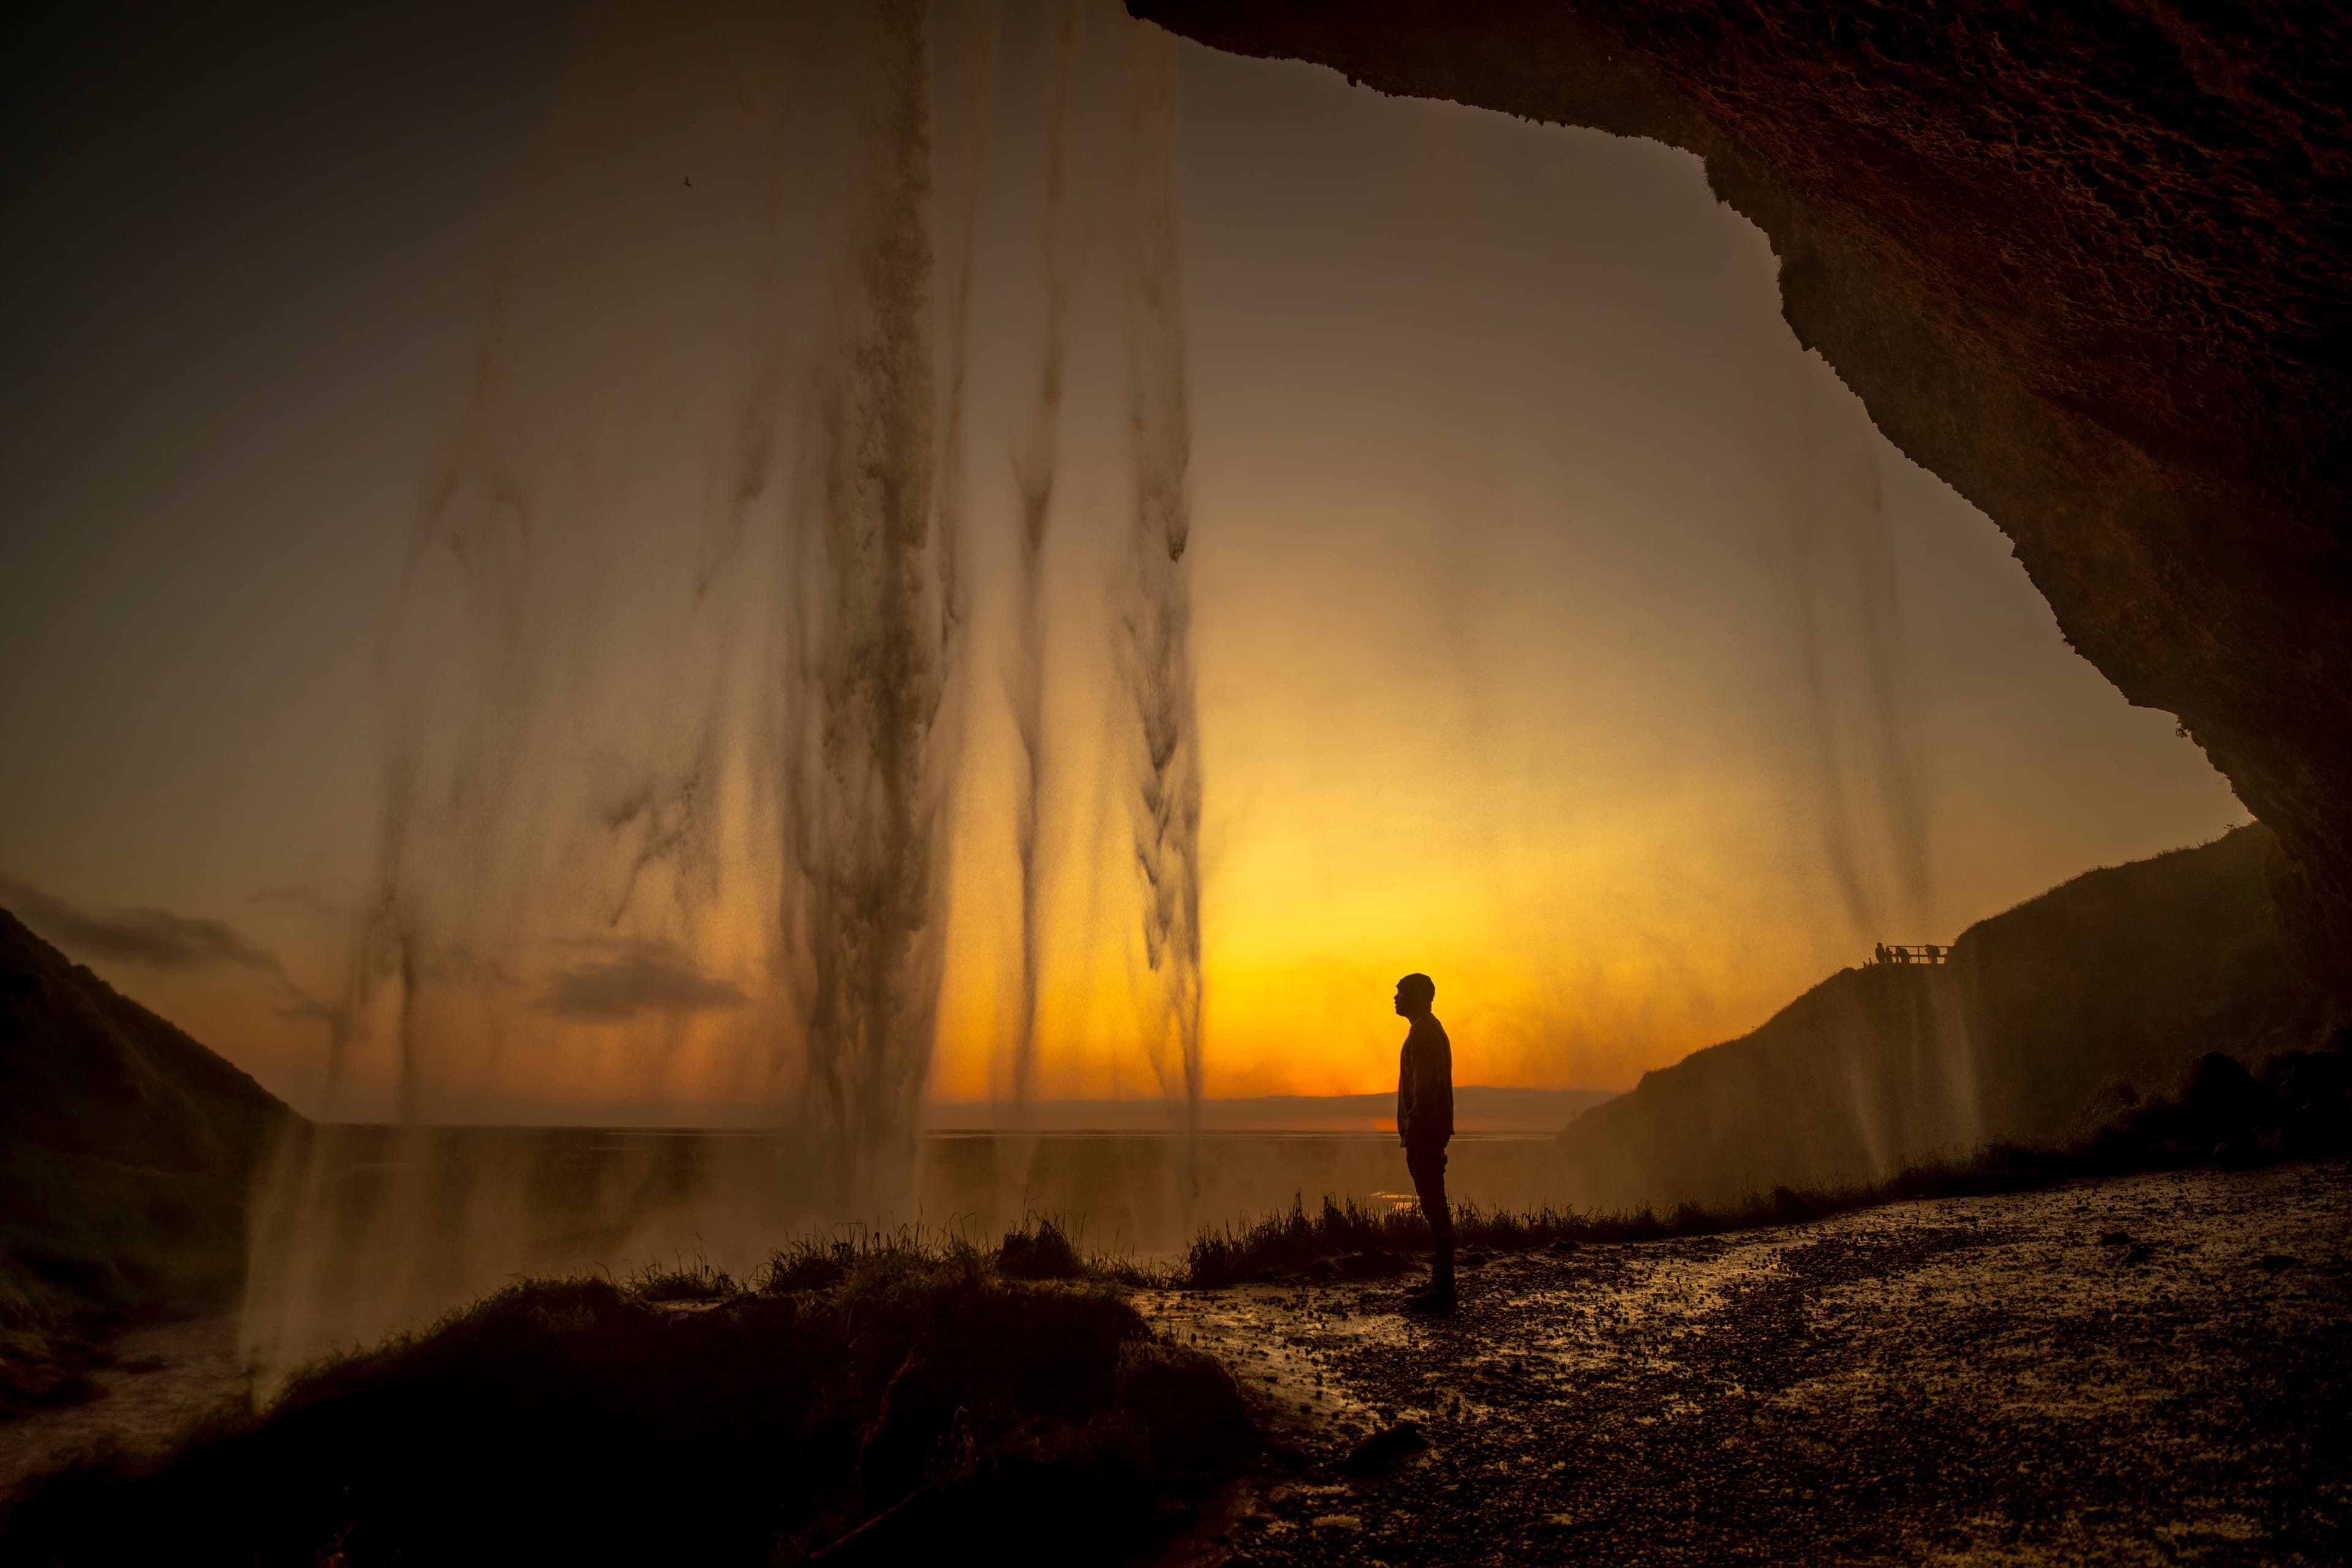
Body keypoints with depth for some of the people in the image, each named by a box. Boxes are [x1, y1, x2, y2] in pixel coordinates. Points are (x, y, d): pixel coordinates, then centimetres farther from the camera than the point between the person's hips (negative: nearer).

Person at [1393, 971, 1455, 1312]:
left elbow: (1424, 1086, -21)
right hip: (1433, 1131, 11)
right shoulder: (1433, 1030, 19)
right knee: (1435, 1207, 13)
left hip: (1423, 1130, -11)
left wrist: (1413, 1127, -20)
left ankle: (1442, 1291, -6)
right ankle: (1441, 1286, 18)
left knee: (1434, 1208, -8)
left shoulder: (1423, 1032, -13)